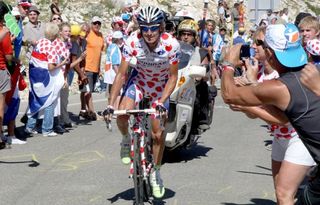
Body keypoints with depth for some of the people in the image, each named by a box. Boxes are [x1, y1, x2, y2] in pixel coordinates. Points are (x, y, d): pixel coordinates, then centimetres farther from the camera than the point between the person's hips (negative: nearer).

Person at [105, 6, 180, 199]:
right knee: (122, 114, -27)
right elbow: (121, 74, -21)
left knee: (158, 133, -1)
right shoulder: (133, 42, -28)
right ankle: (127, 140, 7)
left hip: (161, 85, 0)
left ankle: (156, 172, 21)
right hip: (139, 79, 0)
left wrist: (161, 102, -30)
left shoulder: (171, 44, -29)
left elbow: (173, 77, -19)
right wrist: (111, 104, -25)